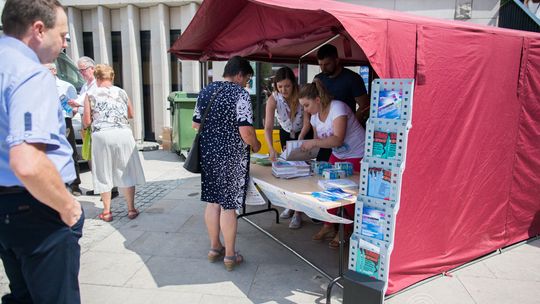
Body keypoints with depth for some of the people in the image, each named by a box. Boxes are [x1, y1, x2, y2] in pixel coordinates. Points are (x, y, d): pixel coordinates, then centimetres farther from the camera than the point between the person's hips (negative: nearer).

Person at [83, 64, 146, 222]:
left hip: (102, 136, -2)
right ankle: (131, 209, 15)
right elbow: (131, 115, 20)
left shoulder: (91, 95, 2)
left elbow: (87, 122, 1)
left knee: (103, 175, 10)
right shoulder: (122, 93, 9)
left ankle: (107, 212, 18)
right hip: (123, 134, 2)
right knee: (126, 172, 10)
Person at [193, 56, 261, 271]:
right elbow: (246, 132, -20)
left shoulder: (205, 91, 7)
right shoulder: (240, 94, -13)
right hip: (231, 157, -6)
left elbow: (196, 125, 12)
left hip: (207, 154, 6)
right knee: (228, 205, 3)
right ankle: (230, 255, 16)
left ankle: (214, 247, 30)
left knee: (212, 201, 16)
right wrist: (255, 145, -1)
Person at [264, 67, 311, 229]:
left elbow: (307, 122, -24)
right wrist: (271, 149, -46)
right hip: (286, 134, 2)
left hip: (304, 134, -2)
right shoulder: (273, 99, -25)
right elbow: (268, 127, -32)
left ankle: (298, 213, -3)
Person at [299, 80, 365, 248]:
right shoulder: (315, 116, -1)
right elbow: (318, 141, 6)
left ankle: (347, 231, 14)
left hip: (358, 156, -7)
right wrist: (303, 146, -9)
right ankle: (328, 226, 18)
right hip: (338, 155, 8)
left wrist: (314, 143, -38)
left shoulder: (337, 108, -25)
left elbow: (337, 140, -34)